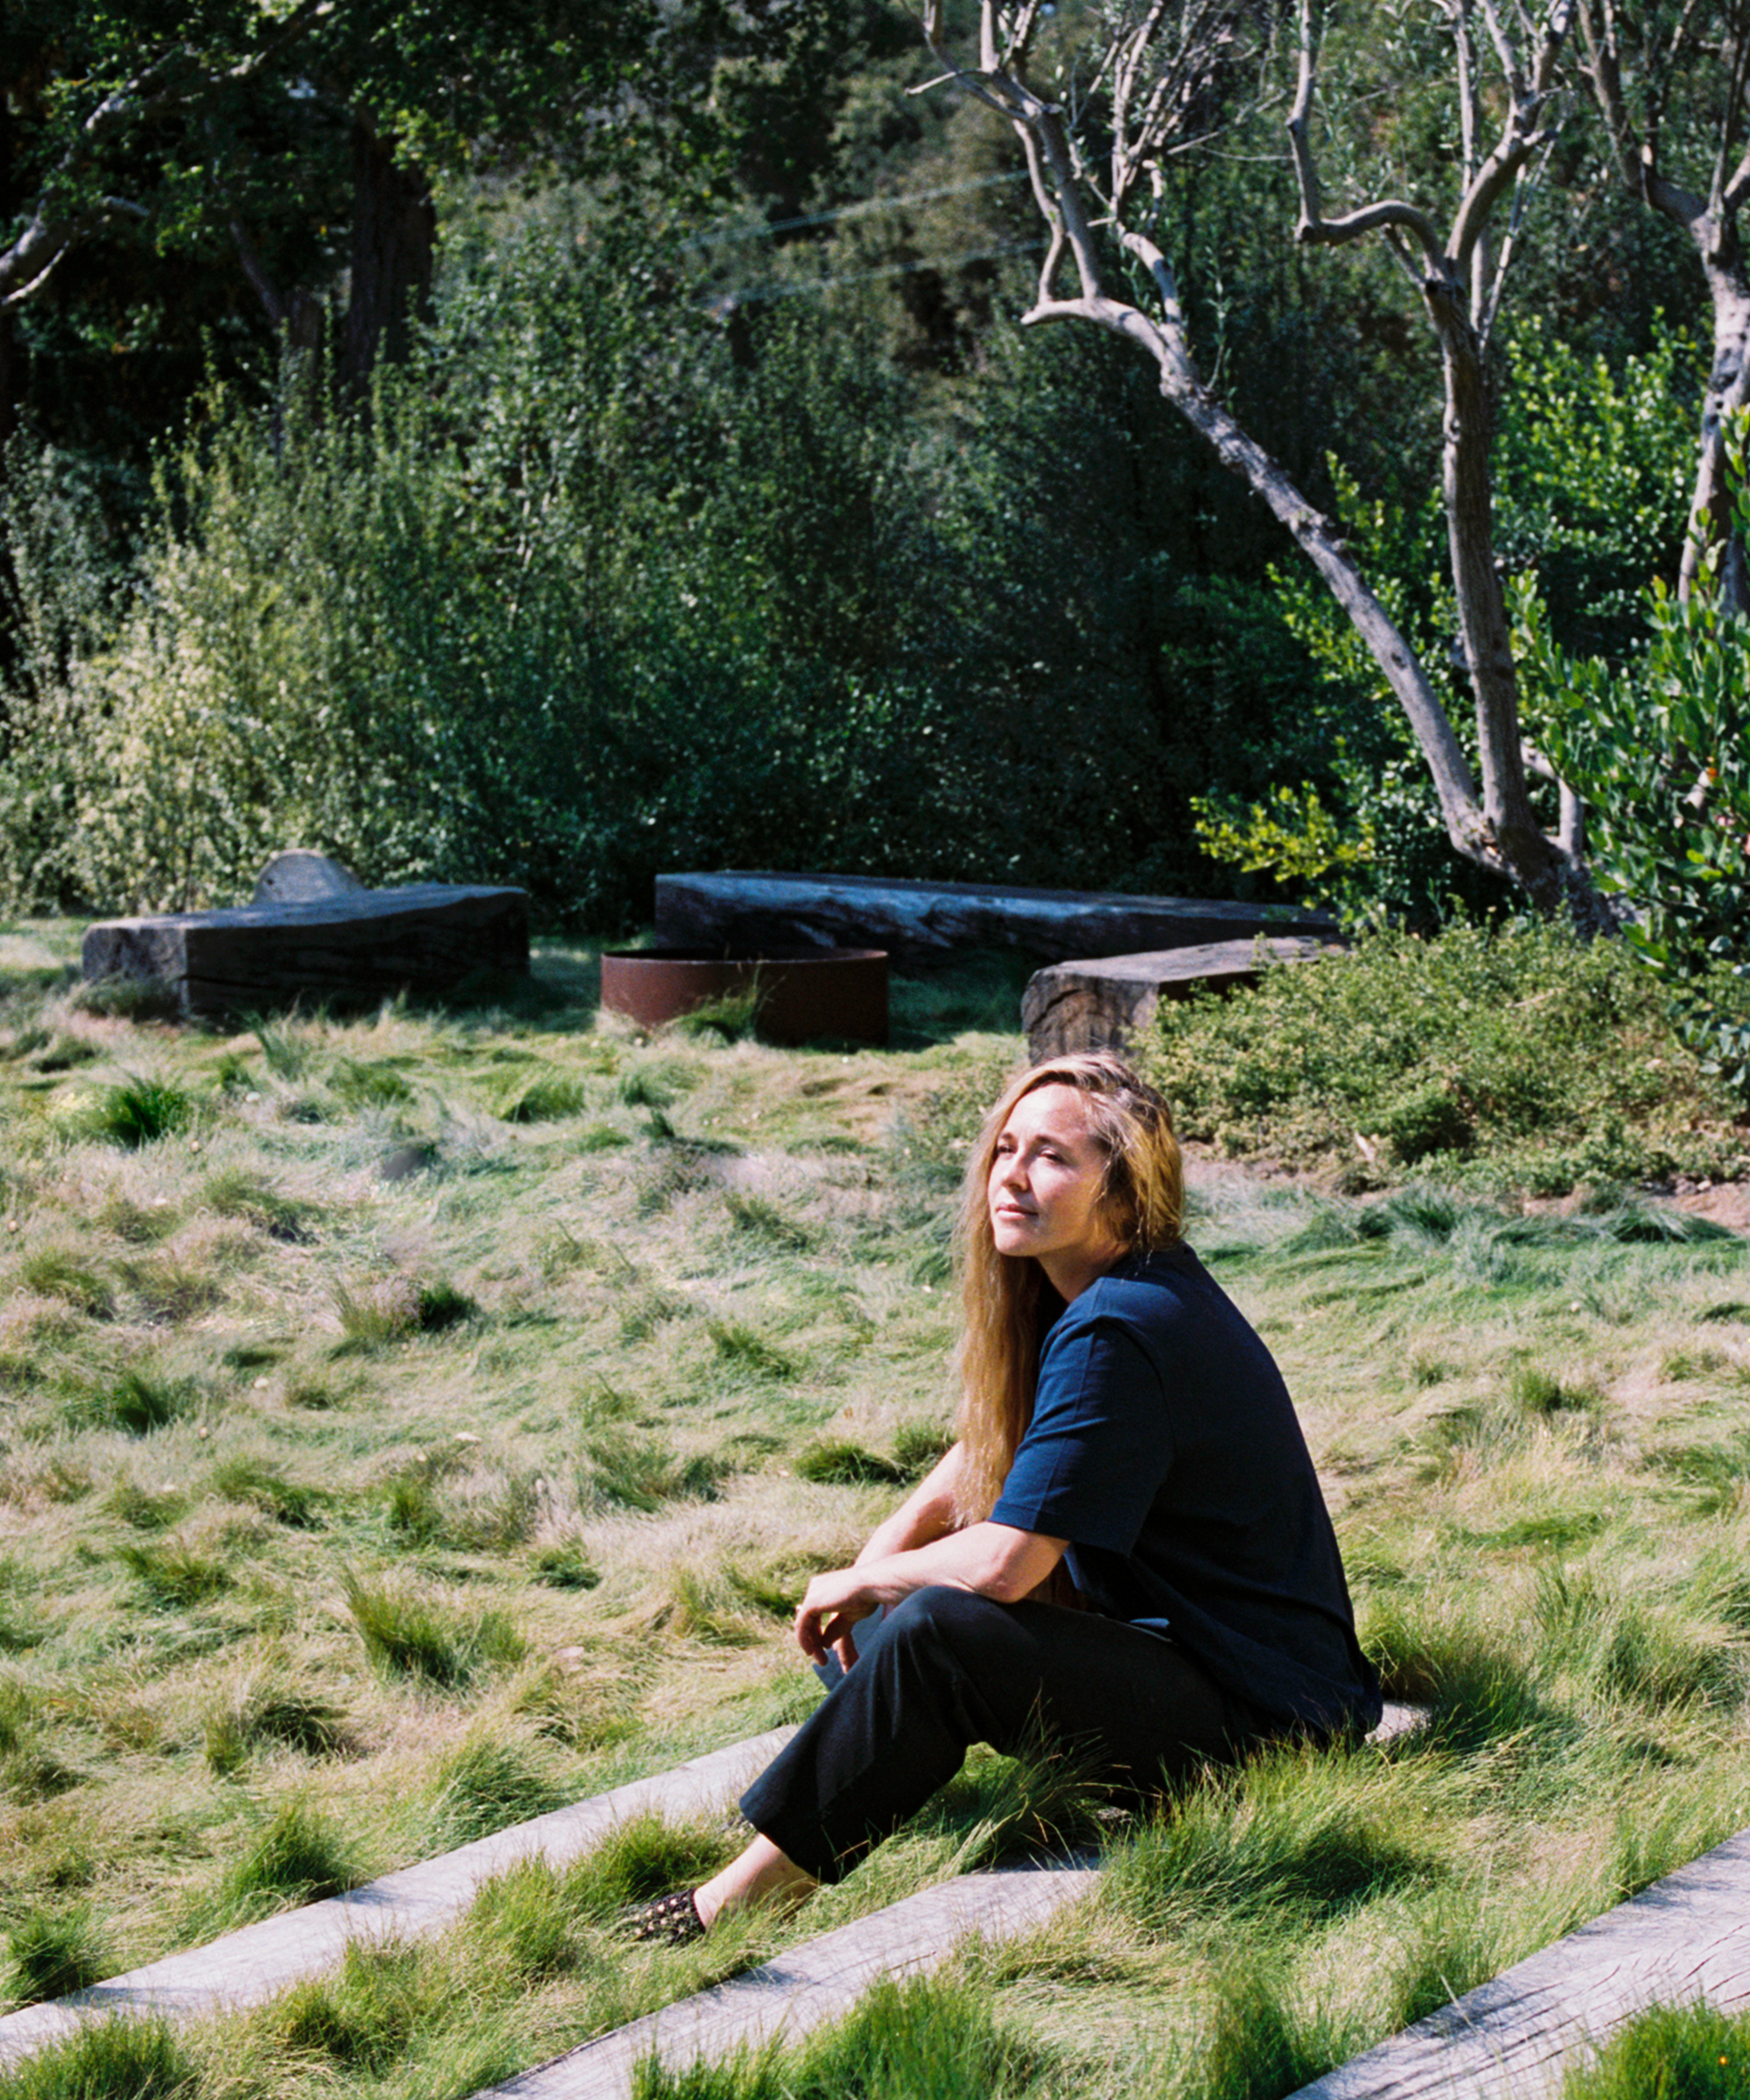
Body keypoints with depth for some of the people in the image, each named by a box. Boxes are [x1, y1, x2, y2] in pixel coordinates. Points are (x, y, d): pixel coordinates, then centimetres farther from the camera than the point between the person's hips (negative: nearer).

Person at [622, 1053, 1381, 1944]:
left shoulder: (1113, 1334, -23)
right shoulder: (1089, 1292, 9)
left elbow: (1004, 1563, -24)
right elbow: (980, 1455, 22)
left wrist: (858, 1583, -6)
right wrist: (877, 1562, 4)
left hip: (1257, 1715, -11)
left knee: (939, 1630, -26)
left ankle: (746, 1899, -18)